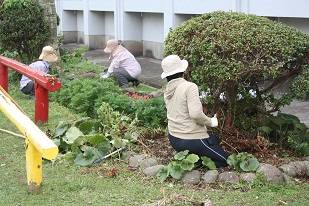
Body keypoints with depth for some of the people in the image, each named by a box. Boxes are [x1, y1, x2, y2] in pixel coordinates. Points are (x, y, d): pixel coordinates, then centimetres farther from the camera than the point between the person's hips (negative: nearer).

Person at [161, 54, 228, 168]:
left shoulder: (167, 90, 4)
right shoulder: (189, 87, -19)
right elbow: (195, 114, -29)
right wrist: (210, 122, -11)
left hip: (174, 138, 8)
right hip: (191, 140, -8)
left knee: (214, 139, 30)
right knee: (224, 160, 10)